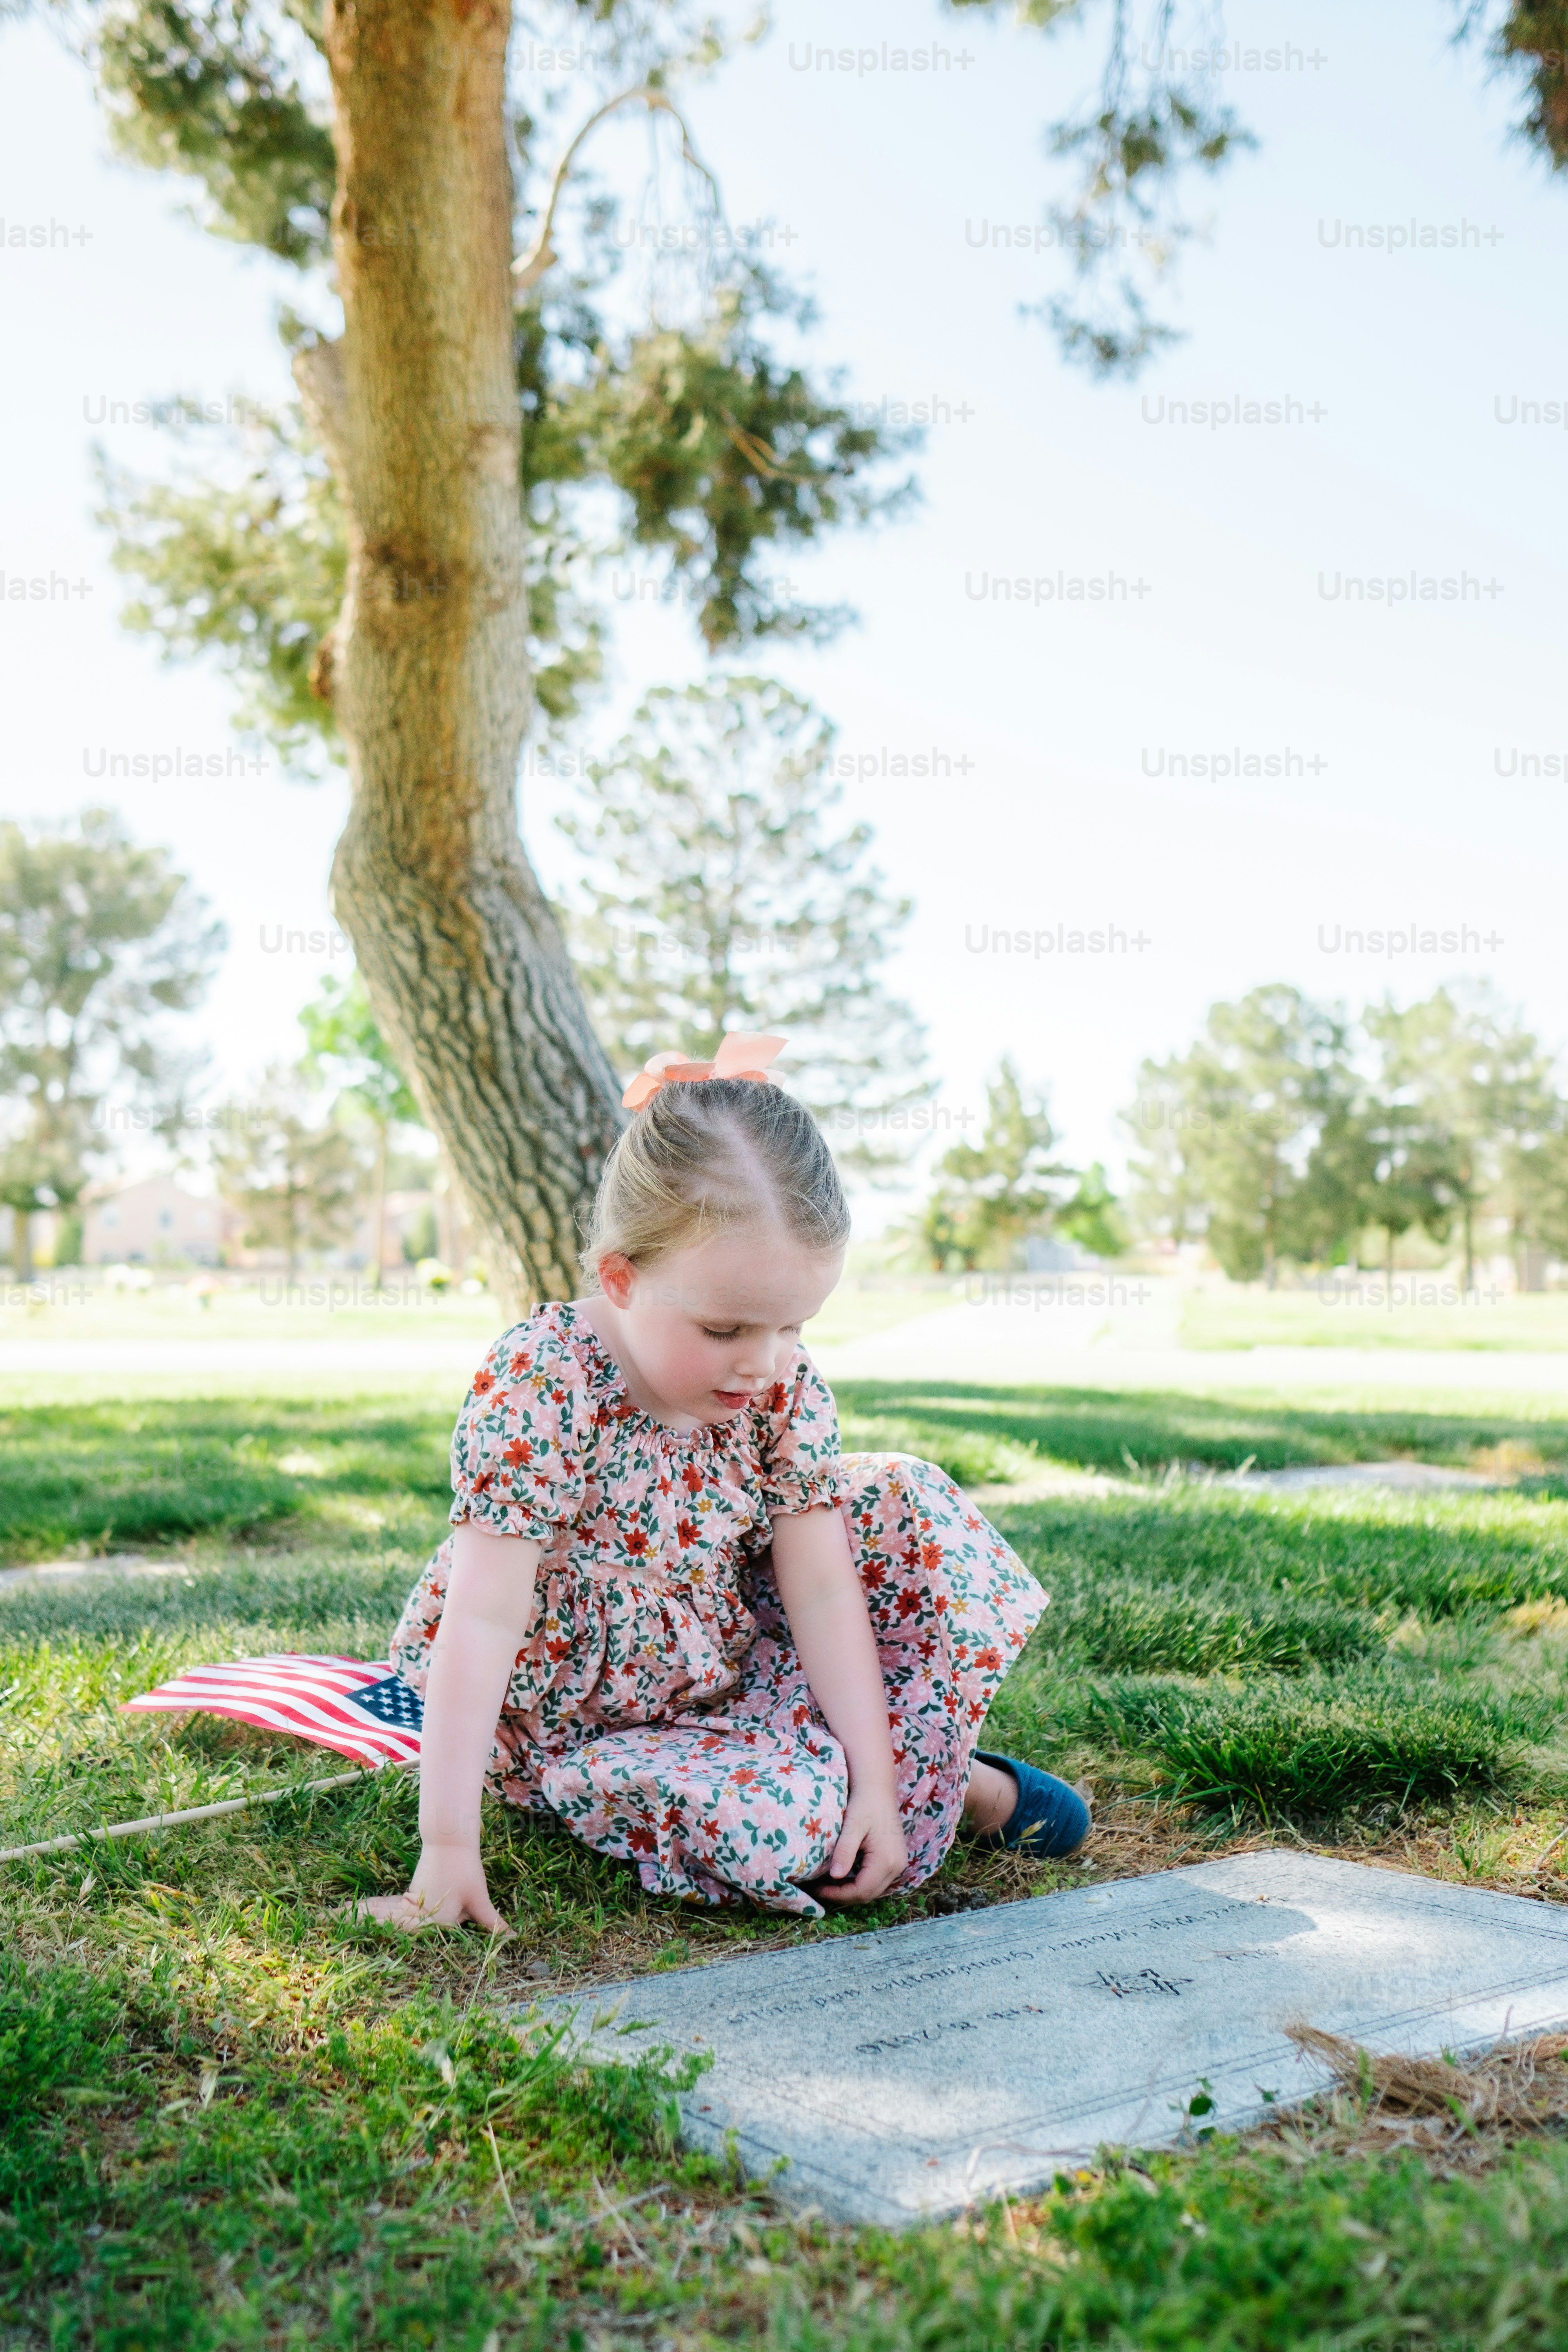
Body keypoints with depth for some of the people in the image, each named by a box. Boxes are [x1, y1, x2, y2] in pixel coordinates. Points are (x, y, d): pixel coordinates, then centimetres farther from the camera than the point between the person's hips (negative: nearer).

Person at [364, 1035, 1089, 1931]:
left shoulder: (786, 1387, -13)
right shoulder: (539, 1392, -30)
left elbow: (822, 1589, -12)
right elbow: (483, 1623, -32)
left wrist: (875, 1779, -18)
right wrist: (447, 1846, -34)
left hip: (726, 1669, 5)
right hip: (574, 1722, -5)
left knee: (904, 1503, -10)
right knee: (784, 1829, -32)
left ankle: (931, 1765, 3)